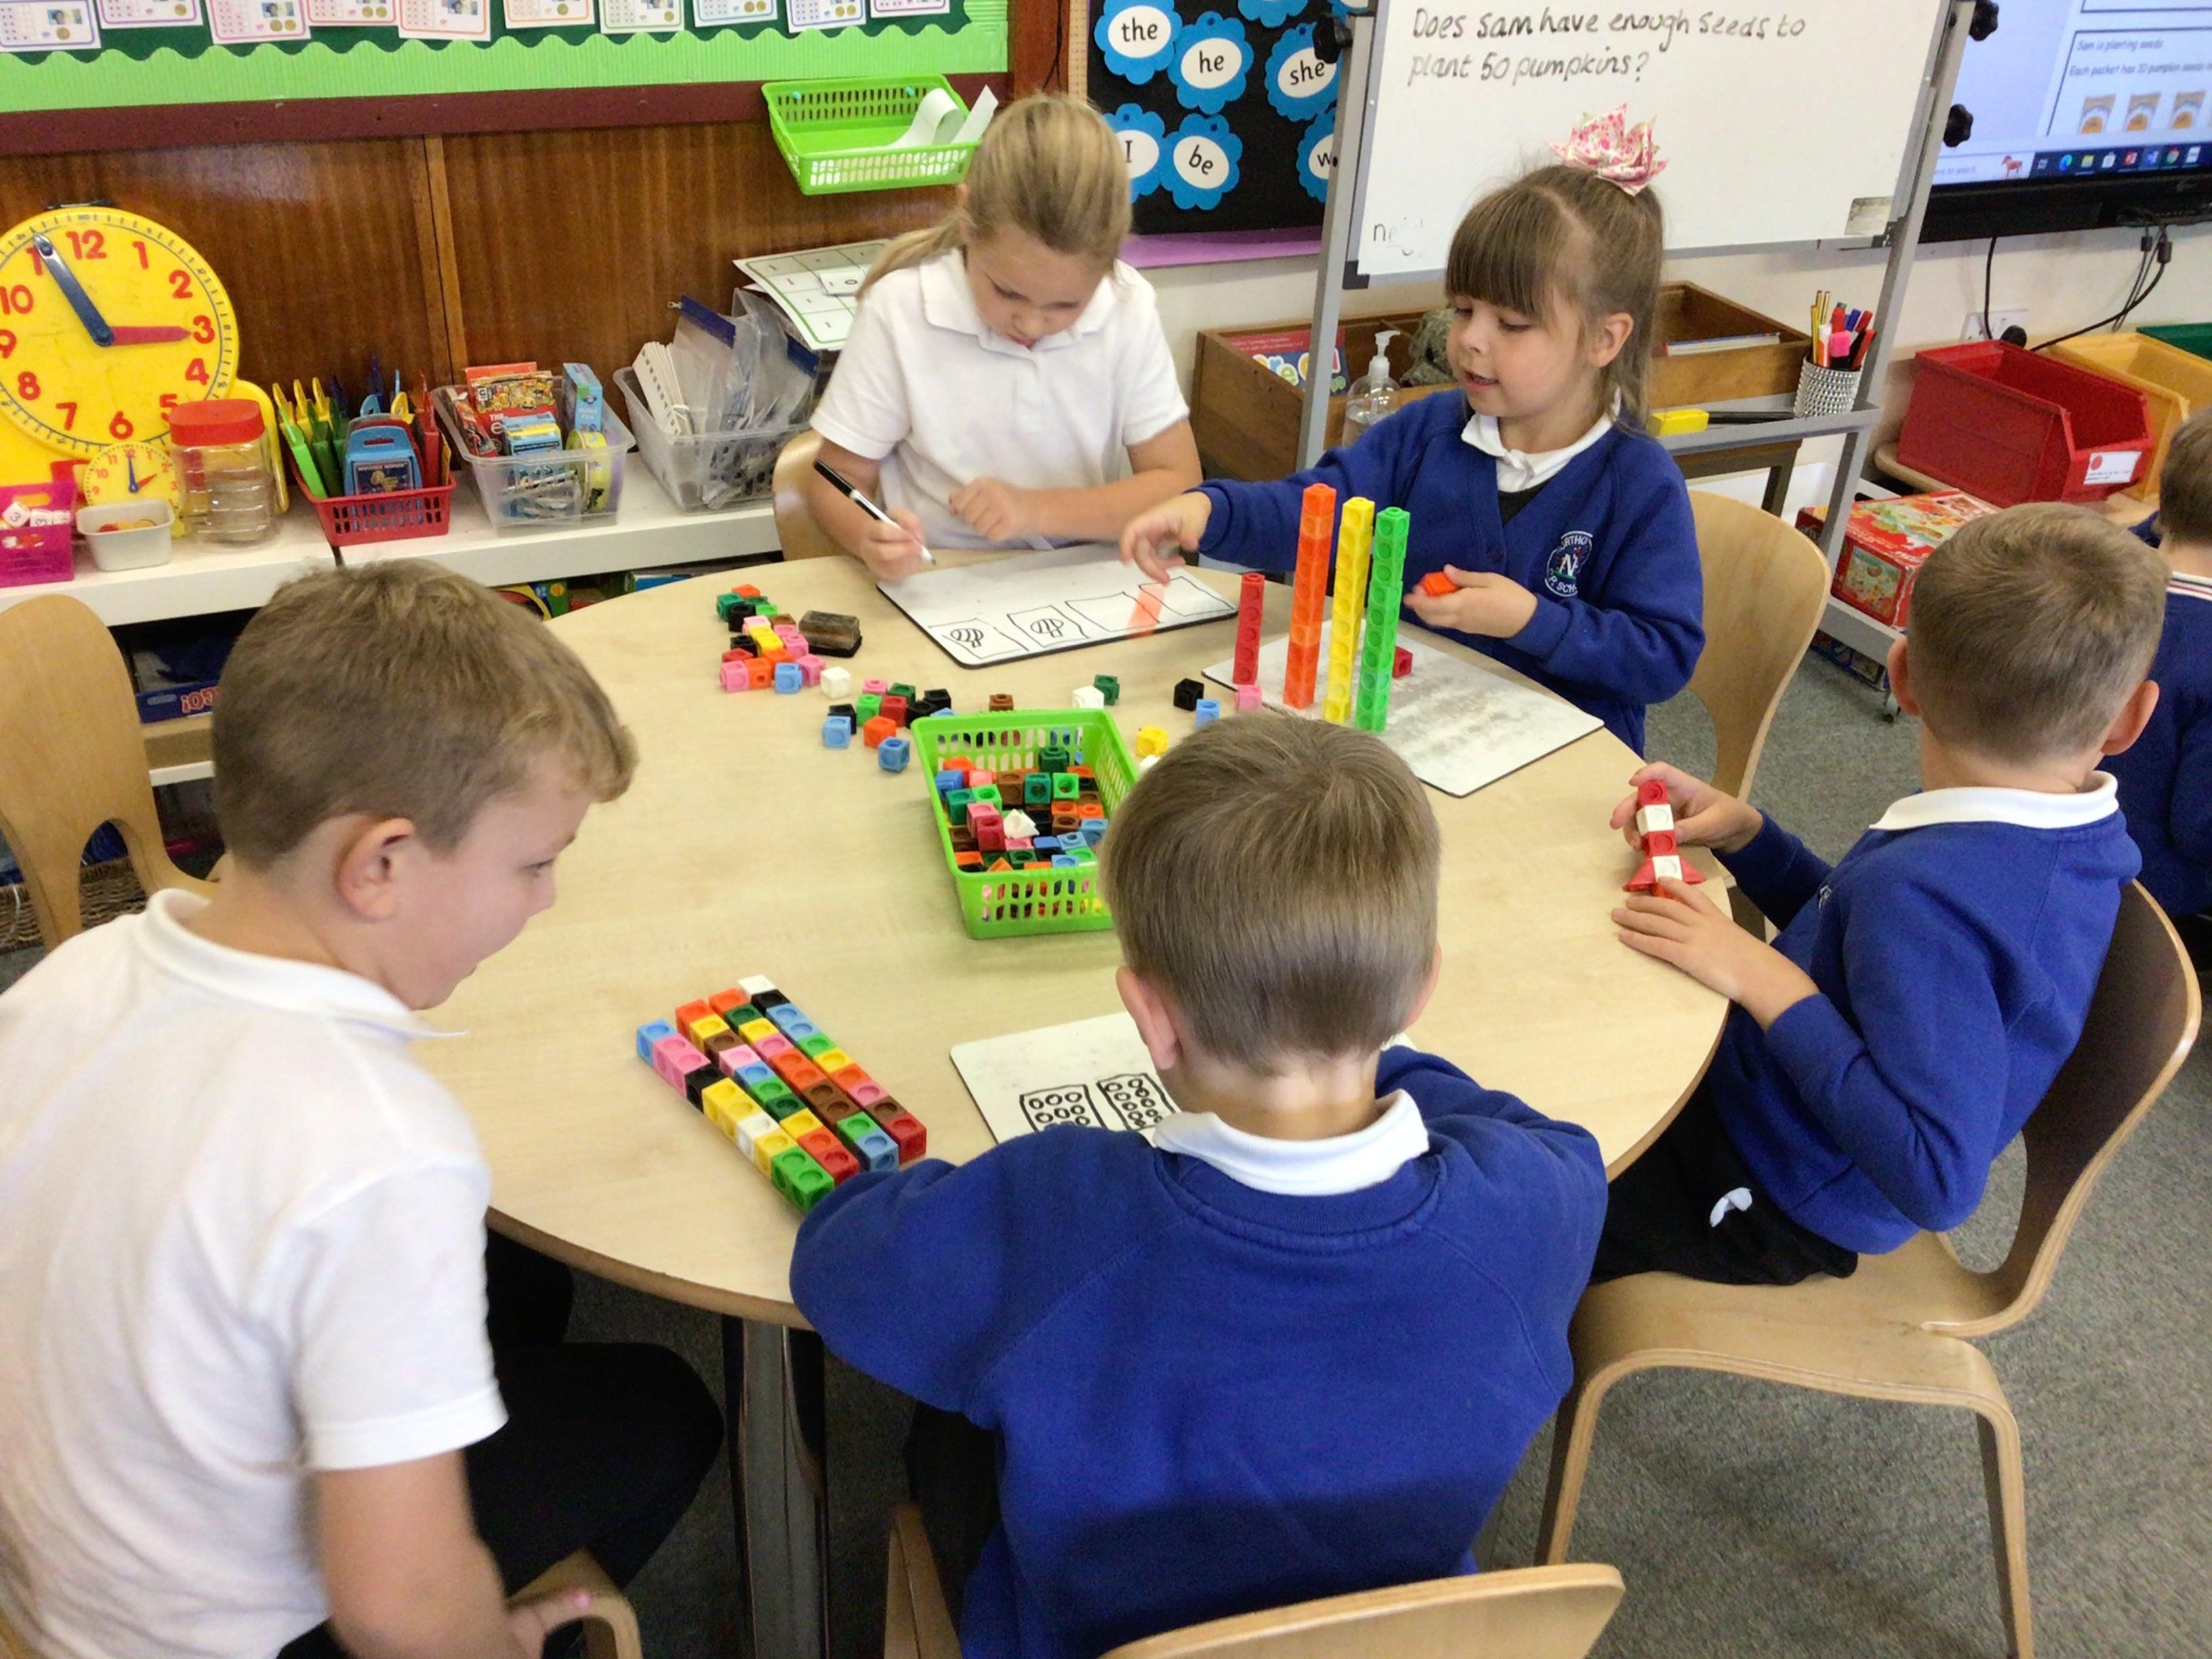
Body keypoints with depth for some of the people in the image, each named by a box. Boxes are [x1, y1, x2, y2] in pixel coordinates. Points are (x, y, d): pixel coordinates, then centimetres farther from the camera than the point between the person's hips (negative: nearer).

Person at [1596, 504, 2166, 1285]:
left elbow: (1938, 1179, -38)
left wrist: (1766, 981, -33)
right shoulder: (2074, 841, -4)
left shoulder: (1927, 891, -34)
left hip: (1772, 1208, -9)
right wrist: (1743, 832, -5)